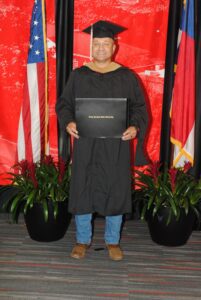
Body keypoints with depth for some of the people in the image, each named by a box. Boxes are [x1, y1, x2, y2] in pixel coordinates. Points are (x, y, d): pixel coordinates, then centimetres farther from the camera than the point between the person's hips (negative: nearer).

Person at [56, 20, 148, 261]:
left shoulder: (126, 77, 2)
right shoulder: (78, 76, 3)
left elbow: (139, 107, 3)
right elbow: (63, 104, 5)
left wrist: (135, 127, -17)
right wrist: (68, 122, -15)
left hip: (116, 146, 0)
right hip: (85, 144, 1)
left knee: (115, 191, 6)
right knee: (82, 190, 5)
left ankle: (113, 241, 23)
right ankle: (83, 240, 22)